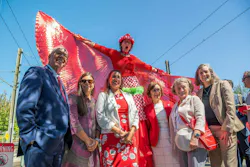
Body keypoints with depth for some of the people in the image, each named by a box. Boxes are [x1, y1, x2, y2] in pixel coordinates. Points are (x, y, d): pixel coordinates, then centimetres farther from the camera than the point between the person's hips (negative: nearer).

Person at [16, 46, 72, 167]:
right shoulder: (37, 73, -3)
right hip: (40, 142, -8)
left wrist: (68, 138, 10)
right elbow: (24, 107, -15)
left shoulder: (60, 84, 21)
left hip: (59, 143, 8)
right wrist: (31, 137, -20)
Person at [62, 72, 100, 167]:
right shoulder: (73, 97, -6)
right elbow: (73, 121, -14)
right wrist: (87, 140, -11)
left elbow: (98, 123, 10)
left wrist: (96, 140, -5)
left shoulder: (95, 102, 11)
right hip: (76, 145, -5)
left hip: (92, 147, 5)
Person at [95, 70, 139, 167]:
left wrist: (131, 133, -8)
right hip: (111, 138, -3)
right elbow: (100, 117, -6)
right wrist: (120, 132, -12)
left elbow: (135, 115, 9)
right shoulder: (103, 95, 6)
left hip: (129, 138, 3)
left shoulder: (128, 96, 17)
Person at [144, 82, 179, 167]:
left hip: (171, 141, 0)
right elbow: (147, 127, 5)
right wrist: (148, 144, 2)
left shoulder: (169, 104, 3)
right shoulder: (147, 108, 3)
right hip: (156, 143, 0)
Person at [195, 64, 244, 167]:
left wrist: (227, 129, -17)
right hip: (209, 132, 5)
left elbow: (230, 107, -8)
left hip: (225, 129, -4)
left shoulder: (222, 85, 1)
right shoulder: (199, 93, 14)